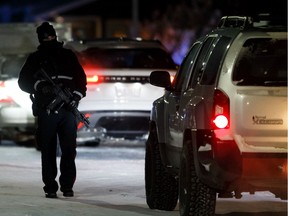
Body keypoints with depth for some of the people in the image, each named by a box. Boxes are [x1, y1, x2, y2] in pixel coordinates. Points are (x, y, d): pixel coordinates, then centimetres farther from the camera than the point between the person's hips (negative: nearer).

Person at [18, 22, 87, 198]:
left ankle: (67, 185, 1)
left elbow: (81, 78, 14)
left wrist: (76, 97, -3)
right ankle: (50, 187, -1)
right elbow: (24, 81, 10)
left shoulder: (68, 56, 16)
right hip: (46, 110, -1)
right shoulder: (35, 58, 14)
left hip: (68, 109, 1)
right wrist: (39, 86, -9)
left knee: (69, 150, -6)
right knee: (48, 151, -4)